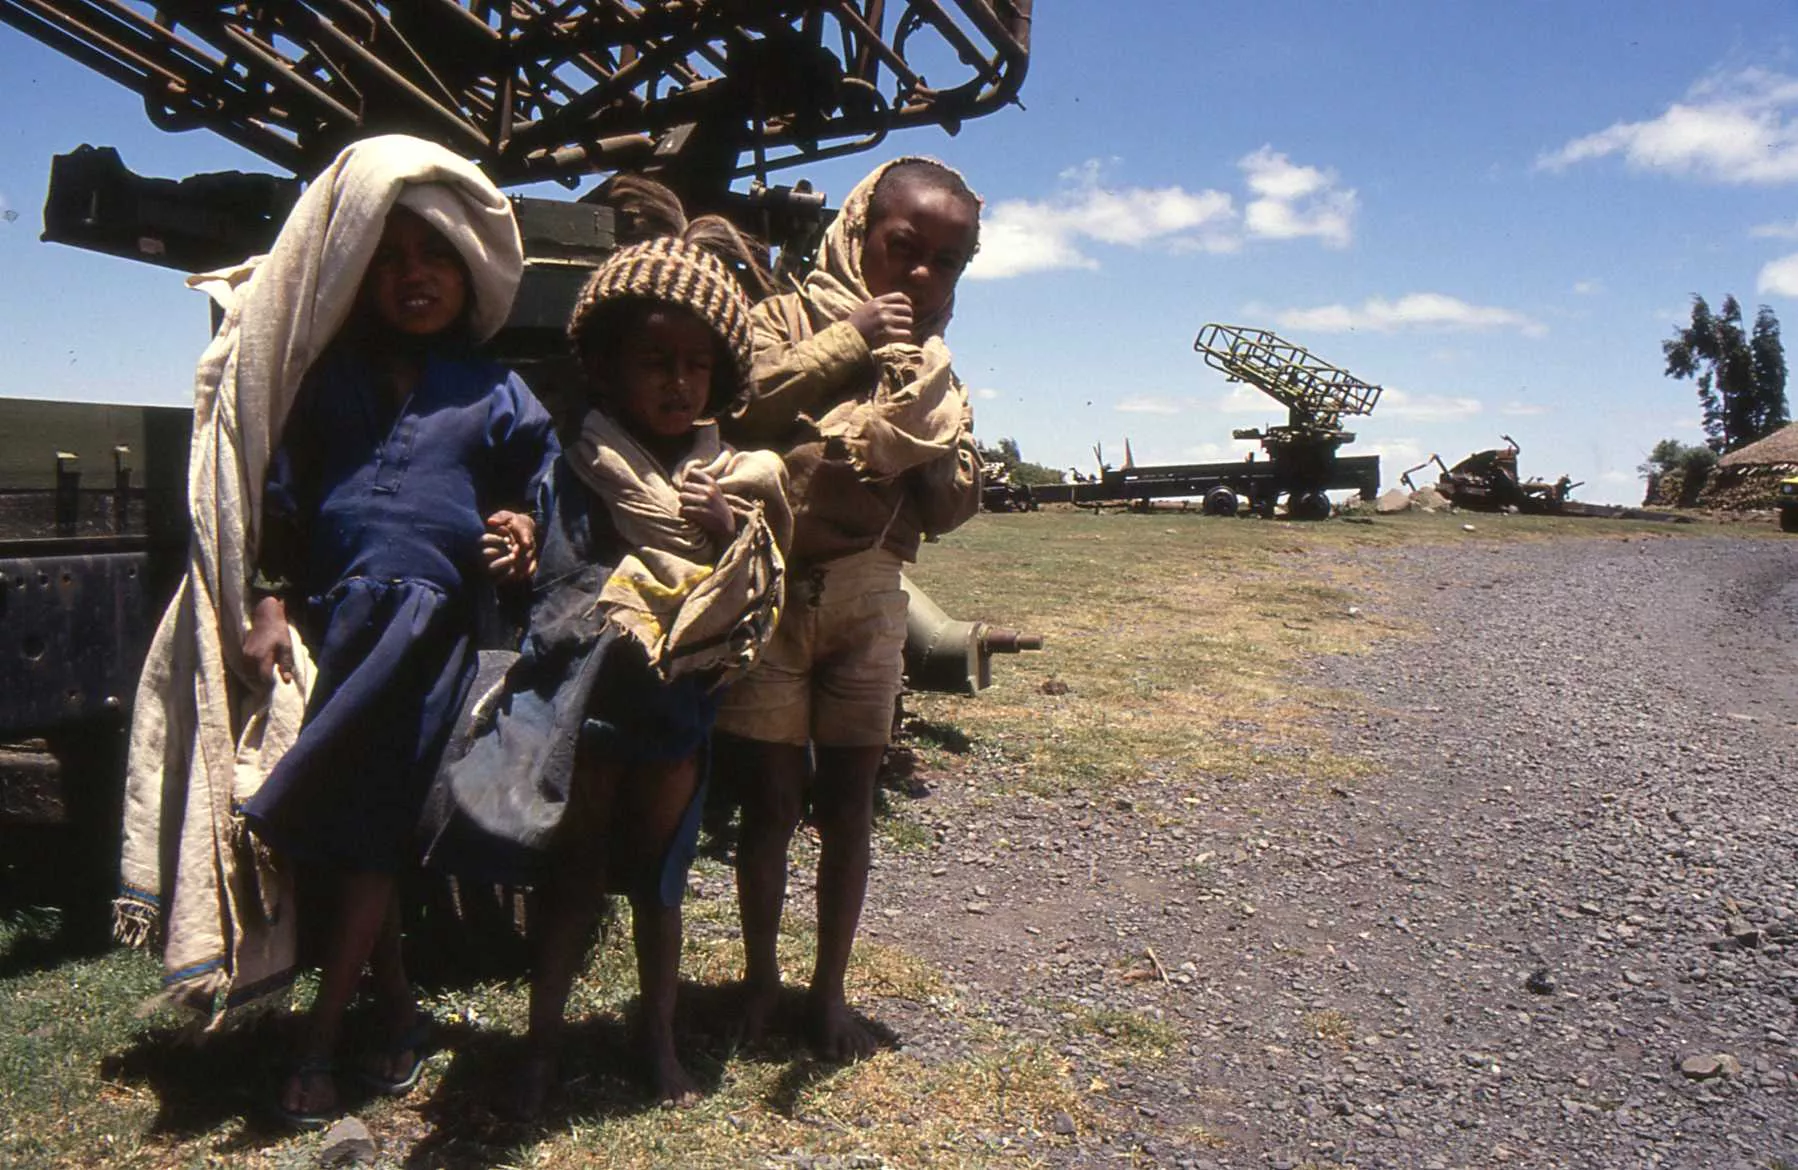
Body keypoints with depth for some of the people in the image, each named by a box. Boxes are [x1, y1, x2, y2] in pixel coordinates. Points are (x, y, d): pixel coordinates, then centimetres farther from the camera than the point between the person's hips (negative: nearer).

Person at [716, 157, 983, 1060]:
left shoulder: (932, 367, 10)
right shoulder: (786, 319, -1)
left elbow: (953, 506, 2)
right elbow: (733, 409, -21)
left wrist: (929, 406, -12)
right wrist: (846, 343, -17)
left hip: (866, 597, 3)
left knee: (847, 804, 8)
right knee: (771, 799, 4)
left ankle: (829, 988, 24)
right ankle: (760, 973, 26)